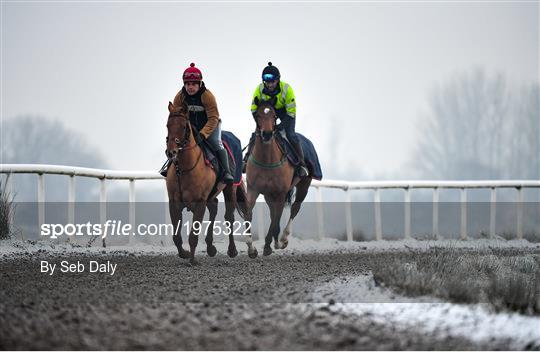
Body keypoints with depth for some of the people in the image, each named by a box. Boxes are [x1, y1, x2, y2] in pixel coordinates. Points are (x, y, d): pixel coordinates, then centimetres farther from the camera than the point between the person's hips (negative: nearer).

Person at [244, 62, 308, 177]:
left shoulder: (286, 89, -33)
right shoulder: (260, 89, -26)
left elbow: (291, 112, -25)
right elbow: (254, 109, -14)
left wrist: (282, 126, -32)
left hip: (286, 112, -3)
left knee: (290, 135, -19)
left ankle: (301, 164, -8)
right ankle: (247, 160, 13)